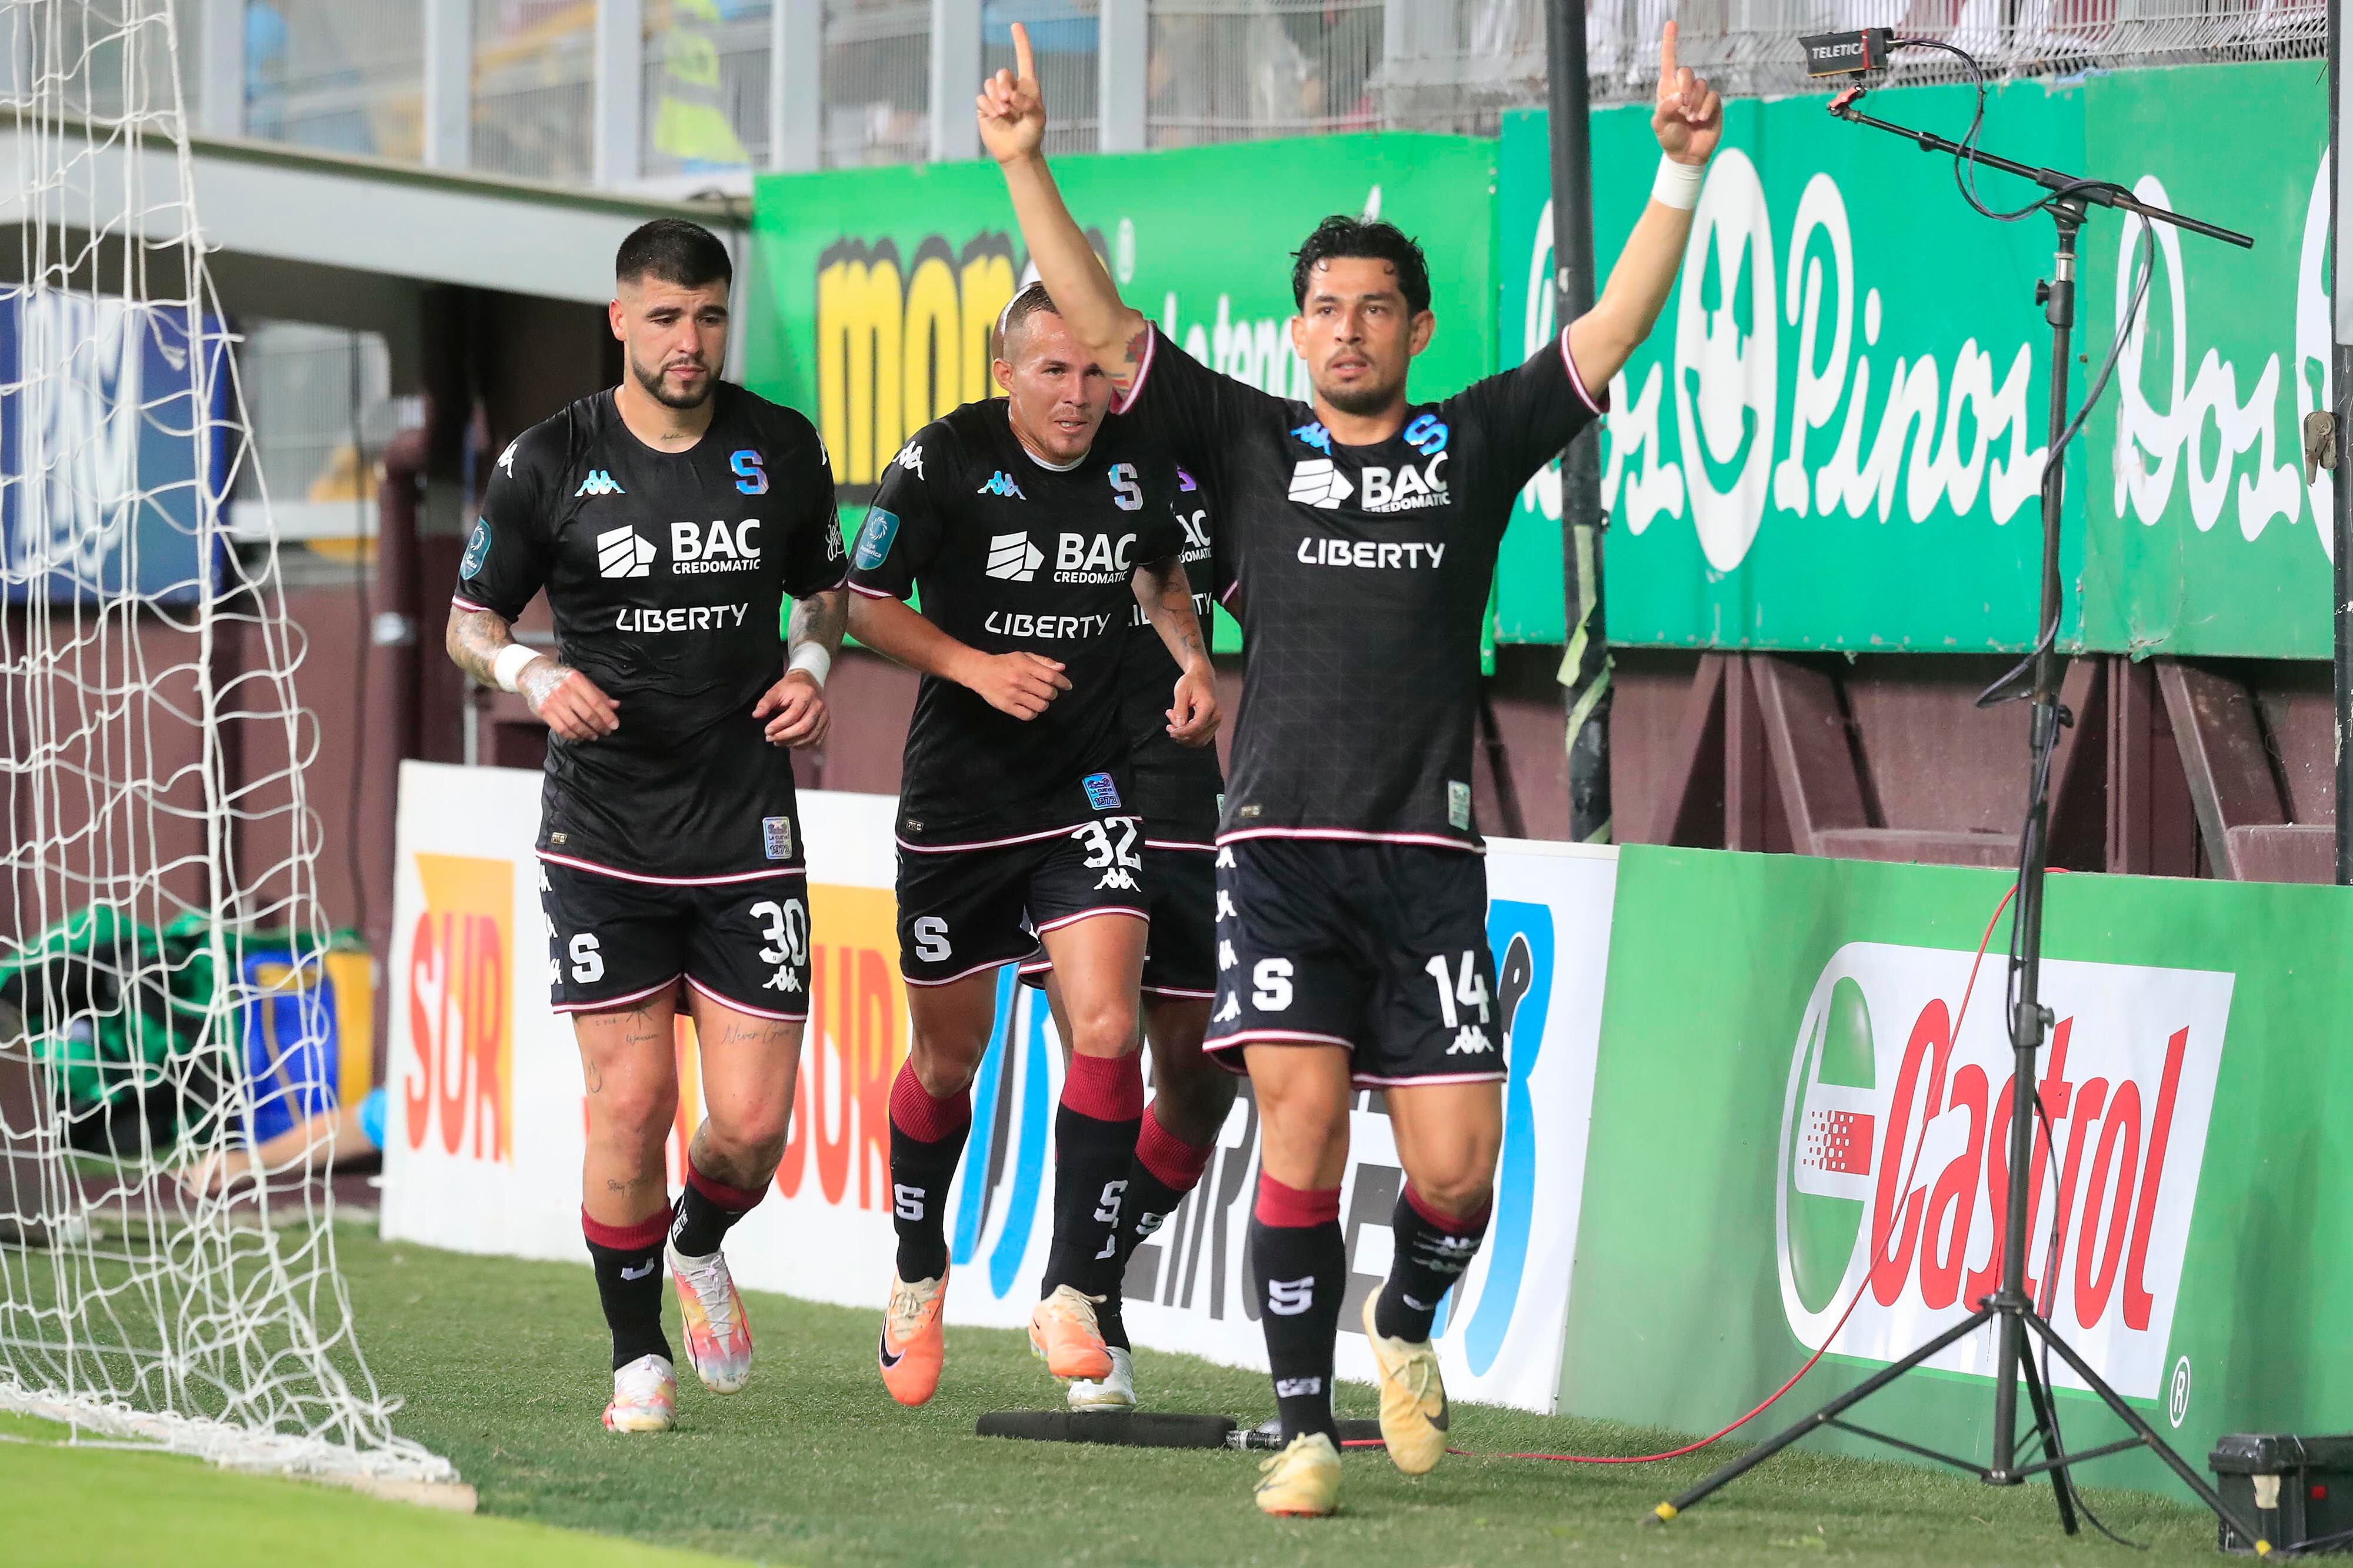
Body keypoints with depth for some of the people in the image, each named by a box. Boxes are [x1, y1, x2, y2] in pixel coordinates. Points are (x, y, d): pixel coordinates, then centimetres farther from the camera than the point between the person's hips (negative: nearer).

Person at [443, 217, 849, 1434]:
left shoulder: (783, 452, 2)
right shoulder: (550, 463, -4)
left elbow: (824, 586, 19)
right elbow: (470, 617, 5)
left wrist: (812, 663, -1)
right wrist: (535, 674, -15)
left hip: (746, 831, 1)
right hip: (603, 839, -1)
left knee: (754, 1121, -3)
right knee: (630, 1103, -7)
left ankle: (700, 1247, 32)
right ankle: (638, 1356, 12)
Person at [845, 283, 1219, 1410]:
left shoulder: (1140, 465, -2)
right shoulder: (944, 462, -12)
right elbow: (867, 603, -6)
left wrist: (1194, 662, 2)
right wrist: (975, 665, -20)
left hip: (1088, 791, 2)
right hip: (956, 798, -2)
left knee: (1106, 1027, -17)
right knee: (947, 1057, 9)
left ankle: (1071, 1294, -9)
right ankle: (917, 1275, 34)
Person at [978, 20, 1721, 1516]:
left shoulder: (1475, 442, 10)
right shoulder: (1249, 441, 10)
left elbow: (1619, 326, 5)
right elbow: (1101, 324, 5)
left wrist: (1683, 169, -6)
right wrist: (1025, 165, -5)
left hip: (1427, 851, 1)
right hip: (1283, 842, -1)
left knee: (1458, 1165, -3)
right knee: (1303, 1123, -13)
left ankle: (1405, 1325, 30)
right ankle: (1304, 1427, -4)